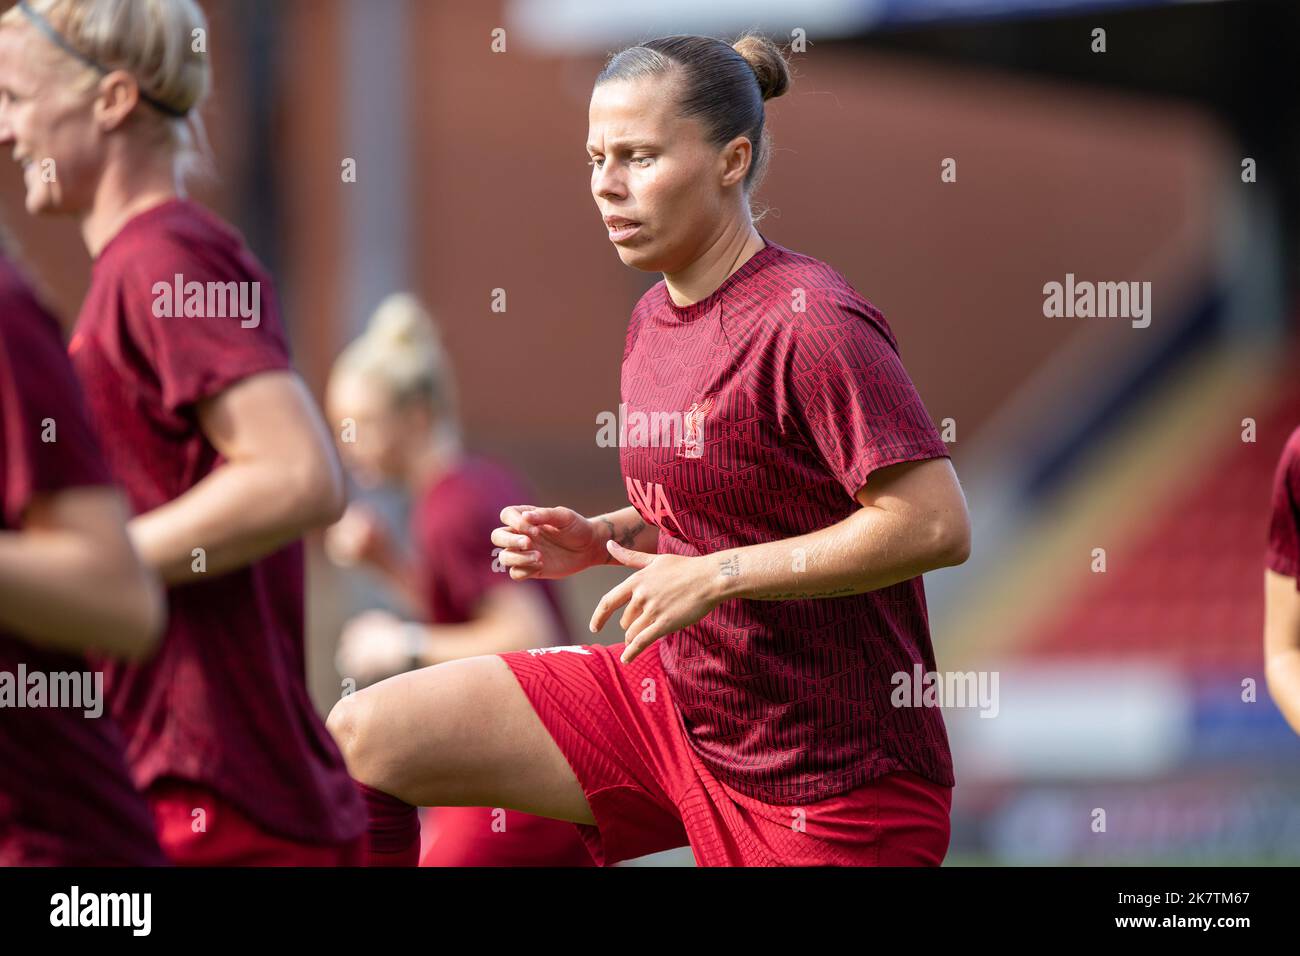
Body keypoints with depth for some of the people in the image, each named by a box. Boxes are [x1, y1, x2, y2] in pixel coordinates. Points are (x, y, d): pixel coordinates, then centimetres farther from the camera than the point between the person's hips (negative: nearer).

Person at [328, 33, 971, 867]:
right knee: (362, 737, -2)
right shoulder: (653, 320, 9)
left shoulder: (809, 324, -19)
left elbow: (937, 524, -26)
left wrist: (716, 574, -22)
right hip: (675, 699, 8)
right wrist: (598, 538, 3)